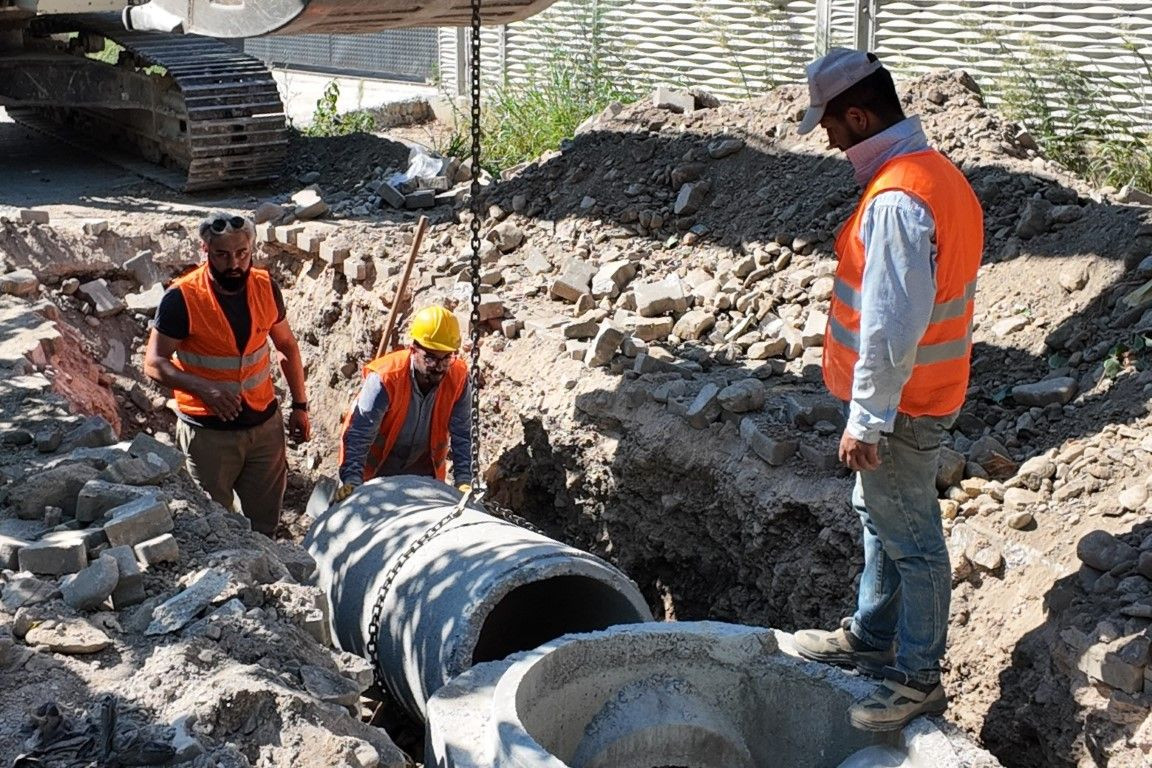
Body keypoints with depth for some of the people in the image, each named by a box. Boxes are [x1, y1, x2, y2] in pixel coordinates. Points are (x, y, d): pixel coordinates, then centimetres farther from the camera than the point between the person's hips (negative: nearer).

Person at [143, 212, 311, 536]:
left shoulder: (265, 287, -4)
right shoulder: (181, 299, -17)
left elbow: (286, 346, 10)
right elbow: (154, 363, -15)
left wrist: (300, 406, 10)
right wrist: (205, 388, -30)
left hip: (265, 423, 4)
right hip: (208, 432, -4)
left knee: (265, 523, 14)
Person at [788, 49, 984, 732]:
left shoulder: (897, 198, -26)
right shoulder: (936, 173, 7)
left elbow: (891, 325, -28)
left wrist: (867, 417, -22)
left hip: (902, 406, -10)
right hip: (929, 389, 10)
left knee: (910, 540, 3)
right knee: (879, 515, 23)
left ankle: (918, 679, 17)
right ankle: (872, 637, 40)